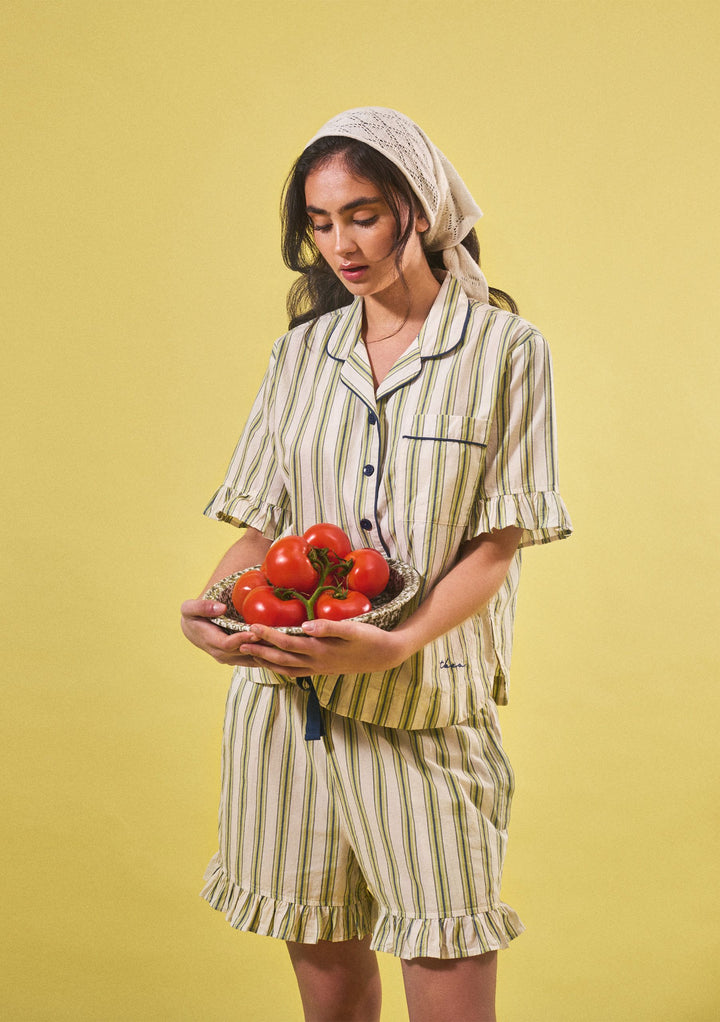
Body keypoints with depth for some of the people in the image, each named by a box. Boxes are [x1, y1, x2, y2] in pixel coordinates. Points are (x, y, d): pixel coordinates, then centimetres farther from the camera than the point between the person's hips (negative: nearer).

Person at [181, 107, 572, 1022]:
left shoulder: (506, 348, 1)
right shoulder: (301, 352, 12)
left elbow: (496, 546, -5)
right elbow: (261, 523, 11)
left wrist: (396, 644, -21)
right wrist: (209, 609, -10)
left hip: (426, 711, -3)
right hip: (284, 697, 3)